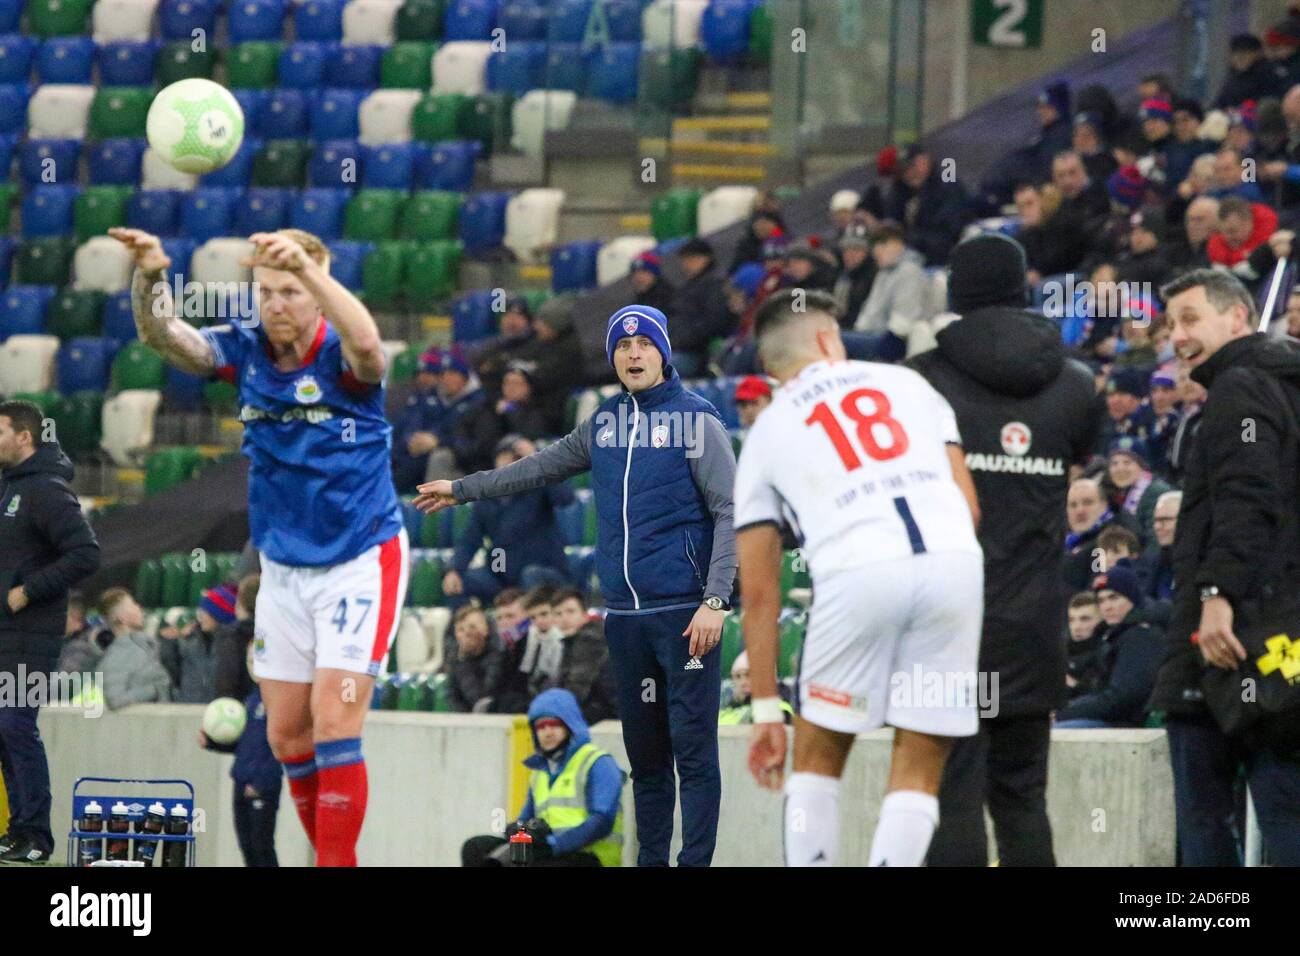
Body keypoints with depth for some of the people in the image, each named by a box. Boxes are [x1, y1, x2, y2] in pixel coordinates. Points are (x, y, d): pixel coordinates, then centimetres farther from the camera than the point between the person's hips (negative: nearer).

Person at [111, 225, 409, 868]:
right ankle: (330, 857, 21)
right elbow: (164, 336, -18)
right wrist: (150, 275, -39)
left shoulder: (340, 358, -16)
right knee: (286, 735, 7)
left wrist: (307, 267, -56)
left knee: (333, 726, -13)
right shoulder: (246, 351, -3)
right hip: (283, 568, 6)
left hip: (360, 562, -6)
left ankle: (338, 862, -9)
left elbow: (366, 344, -41)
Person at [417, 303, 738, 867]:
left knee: (693, 750, -7)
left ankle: (695, 862, -7)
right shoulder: (602, 424, 14)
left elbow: (731, 512, -7)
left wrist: (715, 600, -15)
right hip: (624, 614, 6)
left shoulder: (696, 421, -3)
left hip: (684, 612, -6)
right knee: (644, 754, 8)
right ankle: (650, 860, 12)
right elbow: (542, 468, 29)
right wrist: (462, 490, 36)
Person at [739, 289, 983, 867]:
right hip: (954, 560, 1)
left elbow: (758, 591, 19)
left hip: (857, 574, -1)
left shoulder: (766, 433, 22)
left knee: (818, 758, 19)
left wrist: (766, 711, 22)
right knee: (917, 775, 11)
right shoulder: (906, 383, 25)